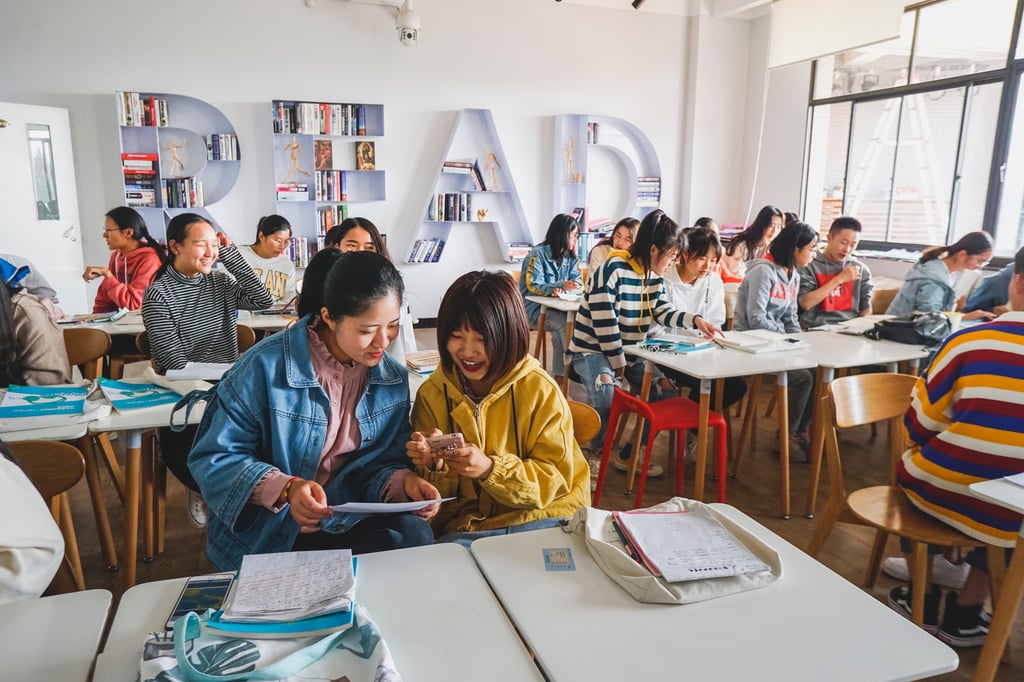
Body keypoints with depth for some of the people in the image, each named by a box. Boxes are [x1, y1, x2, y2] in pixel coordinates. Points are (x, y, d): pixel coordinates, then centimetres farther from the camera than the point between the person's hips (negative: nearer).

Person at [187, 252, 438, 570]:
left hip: (344, 527, 4)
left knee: (414, 535, -24)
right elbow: (214, 459, -12)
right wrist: (286, 488, -28)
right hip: (264, 536, -4)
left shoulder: (394, 379, 0)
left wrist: (403, 482, -17)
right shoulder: (266, 367, -15)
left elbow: (381, 464, 6)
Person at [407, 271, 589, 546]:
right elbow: (439, 493, 7)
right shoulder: (432, 394, 1)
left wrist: (490, 469, -23)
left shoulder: (540, 390, -7)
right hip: (466, 527, 1)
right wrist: (436, 467, -17)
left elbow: (555, 479, -7)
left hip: (541, 518, 0)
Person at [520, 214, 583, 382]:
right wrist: (561, 285, -32)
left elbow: (578, 283, 1)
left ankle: (561, 373, -21)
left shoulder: (570, 257, 10)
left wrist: (561, 290, -22)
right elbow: (533, 286, -18)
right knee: (566, 323, -32)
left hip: (557, 307, 6)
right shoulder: (537, 254, -10)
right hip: (536, 309, -5)